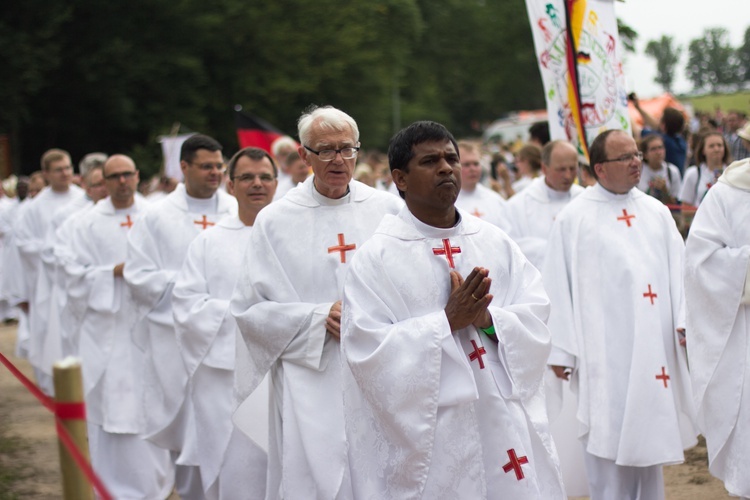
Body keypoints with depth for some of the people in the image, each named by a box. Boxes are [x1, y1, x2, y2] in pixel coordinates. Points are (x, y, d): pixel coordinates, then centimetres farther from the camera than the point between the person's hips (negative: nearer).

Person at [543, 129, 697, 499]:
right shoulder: (574, 218, -2)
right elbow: (558, 286, -4)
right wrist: (560, 350, -7)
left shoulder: (656, 212, 9)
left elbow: (678, 270, 5)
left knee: (647, 435, 13)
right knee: (609, 440, 1)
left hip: (653, 350, 4)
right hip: (604, 353, -4)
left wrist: (685, 320, -9)